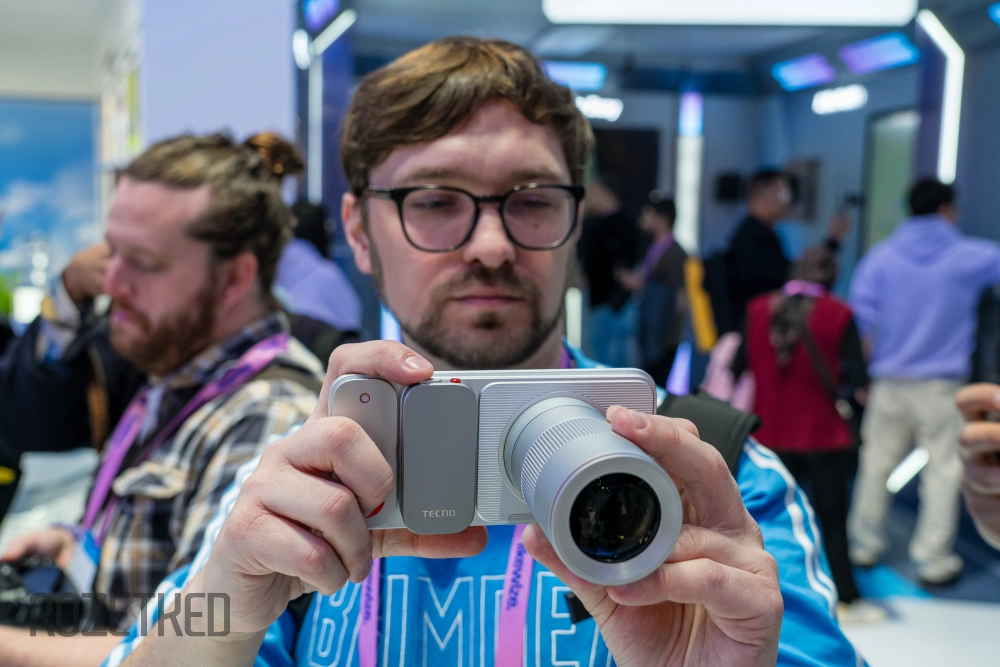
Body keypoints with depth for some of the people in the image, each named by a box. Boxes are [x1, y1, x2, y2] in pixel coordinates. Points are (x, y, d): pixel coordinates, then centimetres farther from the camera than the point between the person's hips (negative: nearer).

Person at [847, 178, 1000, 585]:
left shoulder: (881, 257, 0)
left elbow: (861, 318, -4)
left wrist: (867, 371, 4)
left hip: (890, 382, 3)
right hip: (941, 384, -2)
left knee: (876, 463, 12)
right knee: (944, 471, 6)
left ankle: (864, 545, 22)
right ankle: (934, 559, 11)